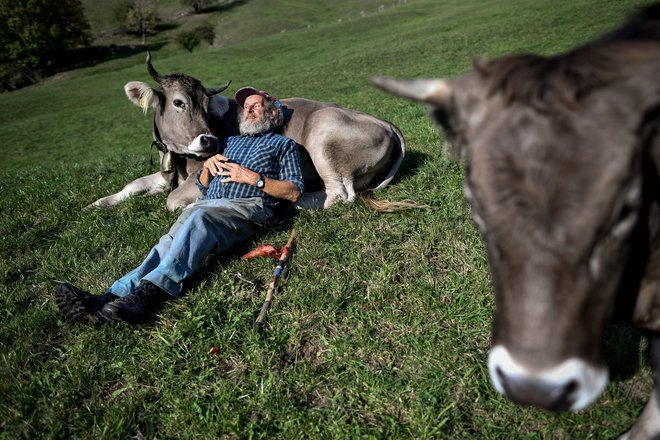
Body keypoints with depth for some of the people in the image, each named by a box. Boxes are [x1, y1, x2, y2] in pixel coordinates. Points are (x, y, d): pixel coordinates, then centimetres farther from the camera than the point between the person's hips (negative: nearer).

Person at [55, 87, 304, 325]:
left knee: (200, 218, -37)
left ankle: (146, 294, -51)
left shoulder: (283, 145, 21)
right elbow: (202, 185, 32)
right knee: (171, 242, -25)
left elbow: (294, 193, 6)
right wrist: (208, 166, 10)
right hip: (206, 204, 5)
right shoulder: (228, 142, 36)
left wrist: (253, 178, -4)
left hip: (248, 207, -5)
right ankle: (112, 298, -44)